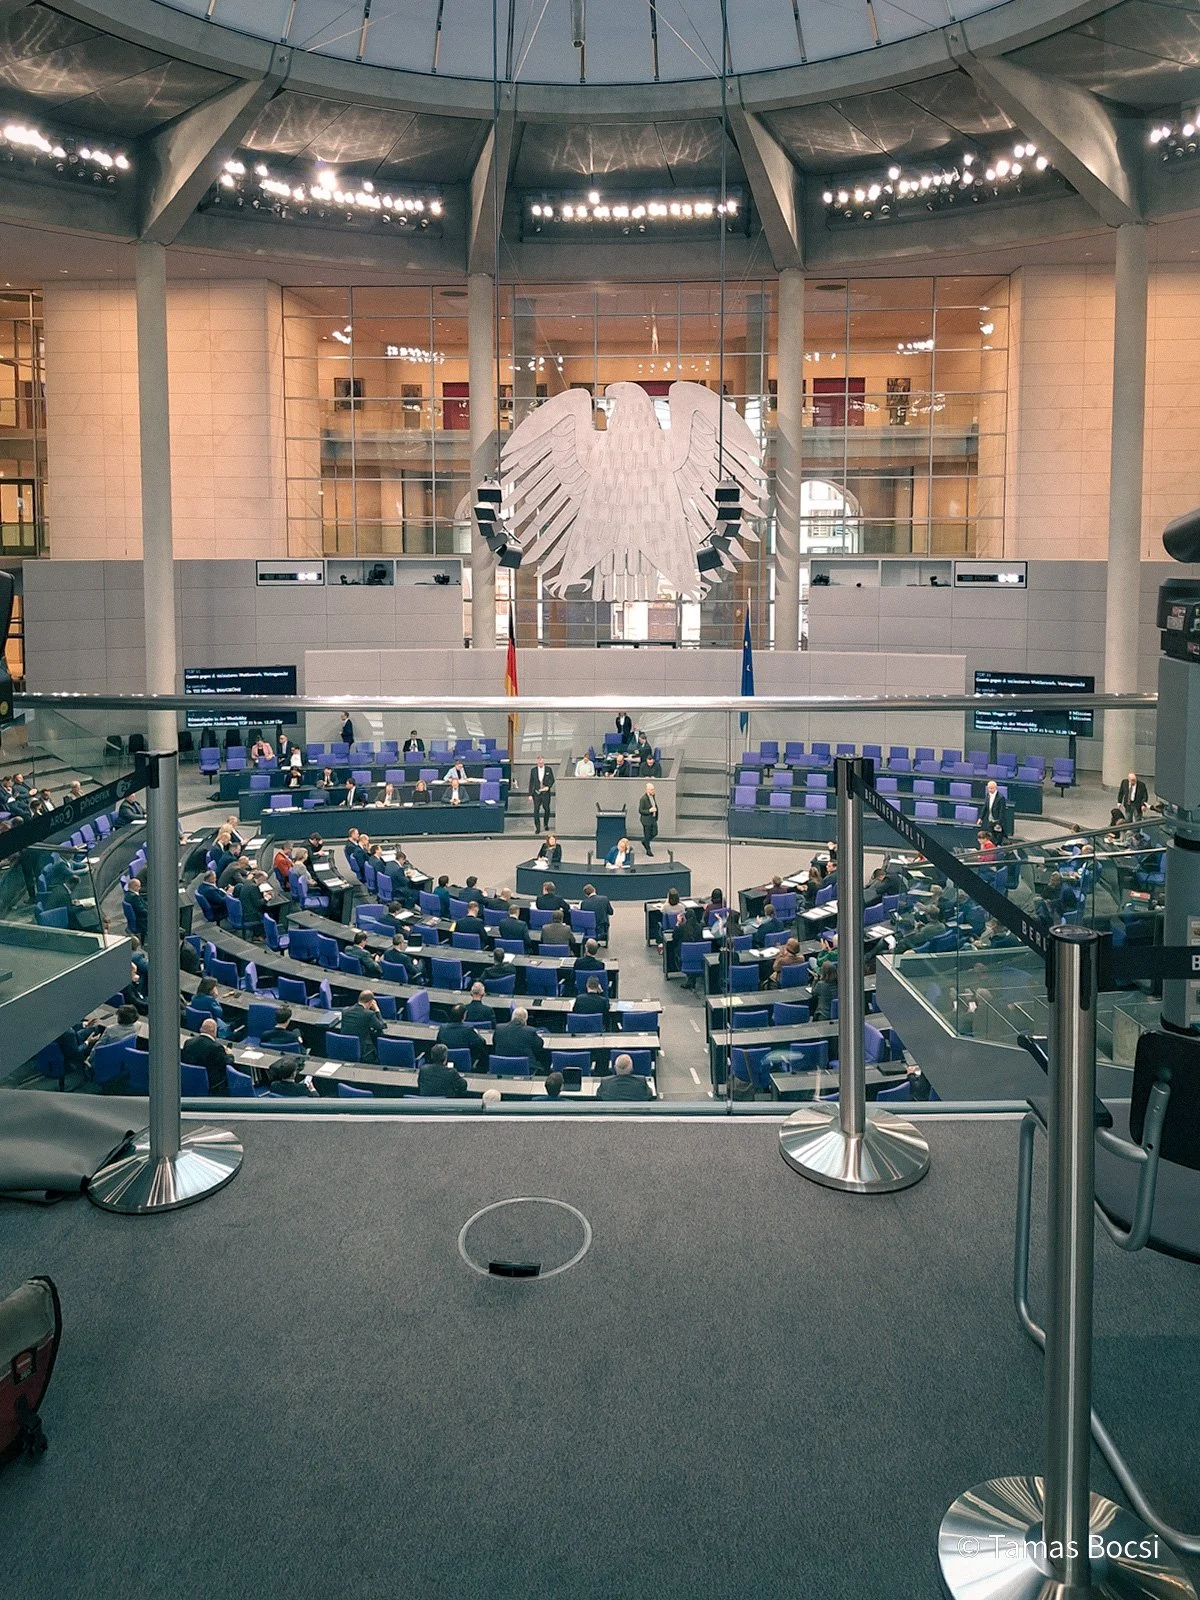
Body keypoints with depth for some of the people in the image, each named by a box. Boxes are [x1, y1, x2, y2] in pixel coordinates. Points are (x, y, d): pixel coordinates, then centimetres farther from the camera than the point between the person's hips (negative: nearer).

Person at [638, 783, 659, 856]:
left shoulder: (653, 796, 4)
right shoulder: (643, 799, -20)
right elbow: (640, 811, -17)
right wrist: (649, 810, -26)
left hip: (653, 818, 7)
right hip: (646, 819, -7)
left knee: (655, 833, 7)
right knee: (647, 835, 4)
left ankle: (644, 841, 33)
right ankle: (648, 850, 18)